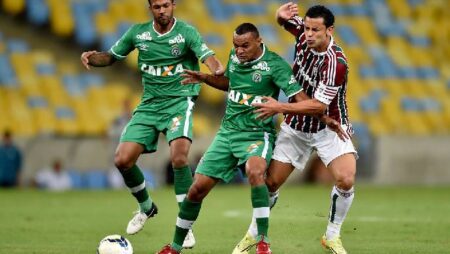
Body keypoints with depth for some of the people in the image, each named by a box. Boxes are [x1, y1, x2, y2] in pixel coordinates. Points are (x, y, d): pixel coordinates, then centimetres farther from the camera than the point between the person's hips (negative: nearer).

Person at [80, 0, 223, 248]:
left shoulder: (186, 32, -8)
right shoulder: (138, 32, 3)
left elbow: (207, 56, -23)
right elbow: (111, 56, 13)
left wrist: (216, 68, -47)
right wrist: (93, 57, -9)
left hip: (179, 101, -4)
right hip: (149, 104, 4)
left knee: (178, 156, -26)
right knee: (122, 160, -6)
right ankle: (146, 207, 24)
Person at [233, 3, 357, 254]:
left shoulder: (336, 62, -28)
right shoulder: (303, 32, -11)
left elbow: (319, 105, -28)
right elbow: (285, 19, 11)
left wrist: (280, 108, -27)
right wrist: (282, 15, -14)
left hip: (329, 127, -4)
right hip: (296, 127, 4)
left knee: (346, 180, -24)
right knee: (270, 182, 2)